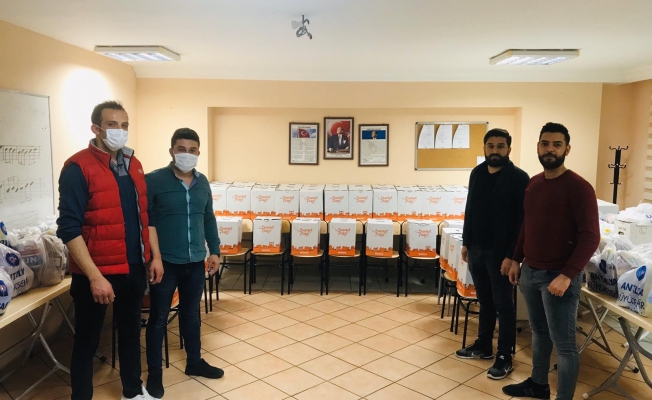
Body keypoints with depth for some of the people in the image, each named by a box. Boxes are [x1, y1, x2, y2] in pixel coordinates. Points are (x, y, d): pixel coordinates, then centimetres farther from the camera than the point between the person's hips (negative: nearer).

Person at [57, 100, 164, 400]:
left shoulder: (133, 165, 7)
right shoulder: (78, 168, -14)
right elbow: (69, 229, -18)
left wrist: (155, 255, 9)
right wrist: (94, 276, -22)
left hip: (134, 267, 7)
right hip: (96, 272, -6)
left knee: (131, 331, 20)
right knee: (87, 342, 10)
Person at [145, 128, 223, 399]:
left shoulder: (202, 182, 6)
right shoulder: (153, 180, -10)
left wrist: (215, 250, 11)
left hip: (195, 262, 5)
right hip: (165, 262, -5)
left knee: (191, 313, 19)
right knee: (159, 317, 8)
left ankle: (194, 362, 35)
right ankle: (154, 373, 23)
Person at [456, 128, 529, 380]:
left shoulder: (518, 178, -11)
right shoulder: (477, 173, 7)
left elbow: (522, 220, -14)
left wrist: (512, 255, -18)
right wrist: (466, 242, 12)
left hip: (500, 252, -6)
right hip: (476, 248, 6)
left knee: (503, 305, 4)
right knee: (484, 300, 17)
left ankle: (504, 357, 15)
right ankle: (483, 346, 31)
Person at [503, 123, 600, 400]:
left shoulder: (578, 187, -13)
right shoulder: (533, 184, 8)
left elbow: (590, 237, -17)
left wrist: (567, 275, -23)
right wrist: (517, 259, 11)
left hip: (558, 275, -6)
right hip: (530, 272, 7)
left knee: (564, 344, 5)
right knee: (539, 332, 20)